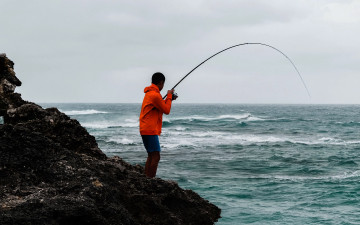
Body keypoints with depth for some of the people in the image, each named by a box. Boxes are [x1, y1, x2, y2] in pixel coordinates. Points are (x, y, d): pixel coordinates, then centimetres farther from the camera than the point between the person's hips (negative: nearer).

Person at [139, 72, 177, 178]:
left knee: (151, 156, 14)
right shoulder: (155, 95, -16)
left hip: (145, 129, 10)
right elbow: (166, 110, -10)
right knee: (156, 157, -11)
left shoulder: (149, 93, 15)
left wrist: (168, 99, 21)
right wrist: (169, 97, 0)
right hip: (150, 130, -10)